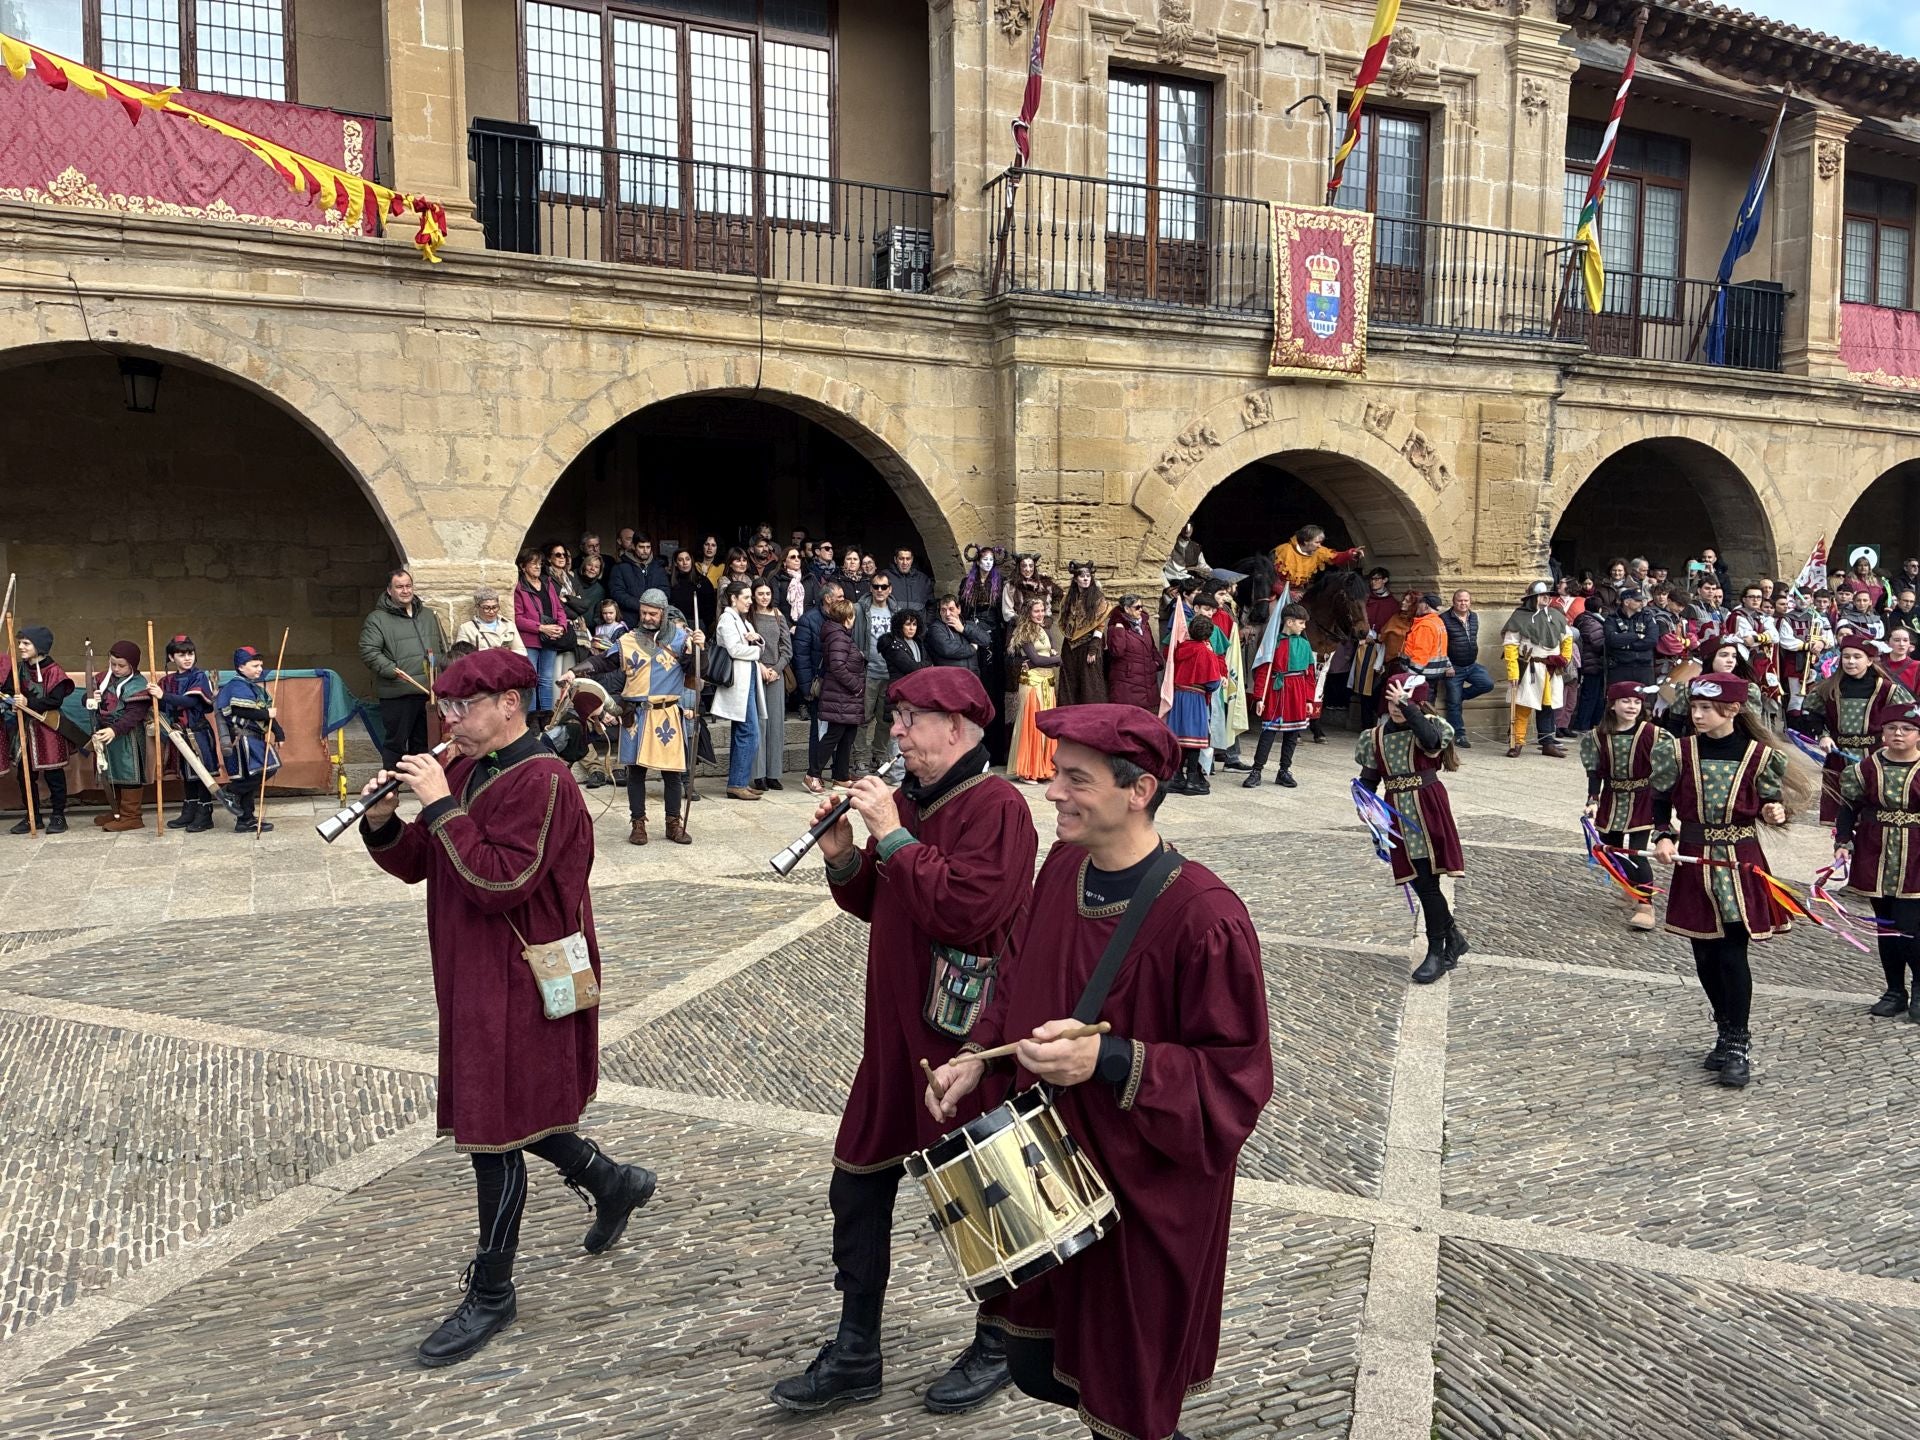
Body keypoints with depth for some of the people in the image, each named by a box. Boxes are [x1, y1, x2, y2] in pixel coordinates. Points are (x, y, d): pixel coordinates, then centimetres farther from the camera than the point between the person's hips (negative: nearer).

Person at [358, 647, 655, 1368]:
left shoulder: (541, 780, -19)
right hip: (473, 977, 9)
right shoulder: (467, 770, 8)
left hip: (521, 983, -9)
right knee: (514, 1112, 20)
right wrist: (383, 822, -8)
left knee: (495, 1128, 0)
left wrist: (442, 808, -24)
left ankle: (491, 1295, 16)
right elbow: (415, 863, 11)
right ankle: (615, 1183, 41)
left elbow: (502, 882, -27)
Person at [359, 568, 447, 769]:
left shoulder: (428, 616, 17)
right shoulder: (378, 619, -2)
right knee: (395, 742, 0)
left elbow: (443, 647, 25)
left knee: (424, 742, 13)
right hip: (397, 694, -6)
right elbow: (368, 652, -10)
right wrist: (392, 670, -20)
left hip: (429, 692, 6)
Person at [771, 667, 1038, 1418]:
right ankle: (854, 1354, 31)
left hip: (965, 1040, -8)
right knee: (857, 1188, 14)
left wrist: (893, 836, -25)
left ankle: (996, 1347, 33)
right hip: (895, 1032, 8)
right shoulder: (910, 797, 8)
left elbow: (968, 911, -30)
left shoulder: (994, 805, -18)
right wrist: (843, 856, -4)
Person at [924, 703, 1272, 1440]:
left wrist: (1109, 1061, -30)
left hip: (1145, 1199, -6)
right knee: (1035, 1365, 22)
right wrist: (978, 1056, -2)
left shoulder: (1204, 917, -26)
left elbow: (1236, 1077, -20)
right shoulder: (1062, 868, -4)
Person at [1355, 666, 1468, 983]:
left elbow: (1431, 739, -33)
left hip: (1427, 812, -5)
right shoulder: (1377, 736, 5)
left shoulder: (1429, 725, -7)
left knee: (1427, 882, -5)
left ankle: (1437, 952, 6)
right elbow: (1369, 777, 9)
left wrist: (1406, 707, -35)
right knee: (1420, 883, 9)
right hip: (1398, 814, 5)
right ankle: (1452, 936, 29)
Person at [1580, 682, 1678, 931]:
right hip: (1612, 801, 4)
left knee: (1636, 853, -11)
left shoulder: (1652, 734, -10)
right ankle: (1632, 886, 39)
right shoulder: (1598, 735, -3)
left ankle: (1645, 905, 0)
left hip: (1642, 802, -4)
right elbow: (1595, 771, -1)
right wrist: (1593, 801, -12)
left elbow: (1662, 773, -4)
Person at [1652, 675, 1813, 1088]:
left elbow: (1771, 802, 6)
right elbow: (1661, 801, 8)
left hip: (1740, 863, -3)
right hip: (1693, 863, 3)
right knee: (1705, 957, 10)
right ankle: (1726, 1034, 28)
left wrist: (1775, 813, -16)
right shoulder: (1681, 752, -1)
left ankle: (1739, 1046, 5)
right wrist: (1664, 837, -6)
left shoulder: (1758, 755, -6)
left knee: (1732, 954, -7)